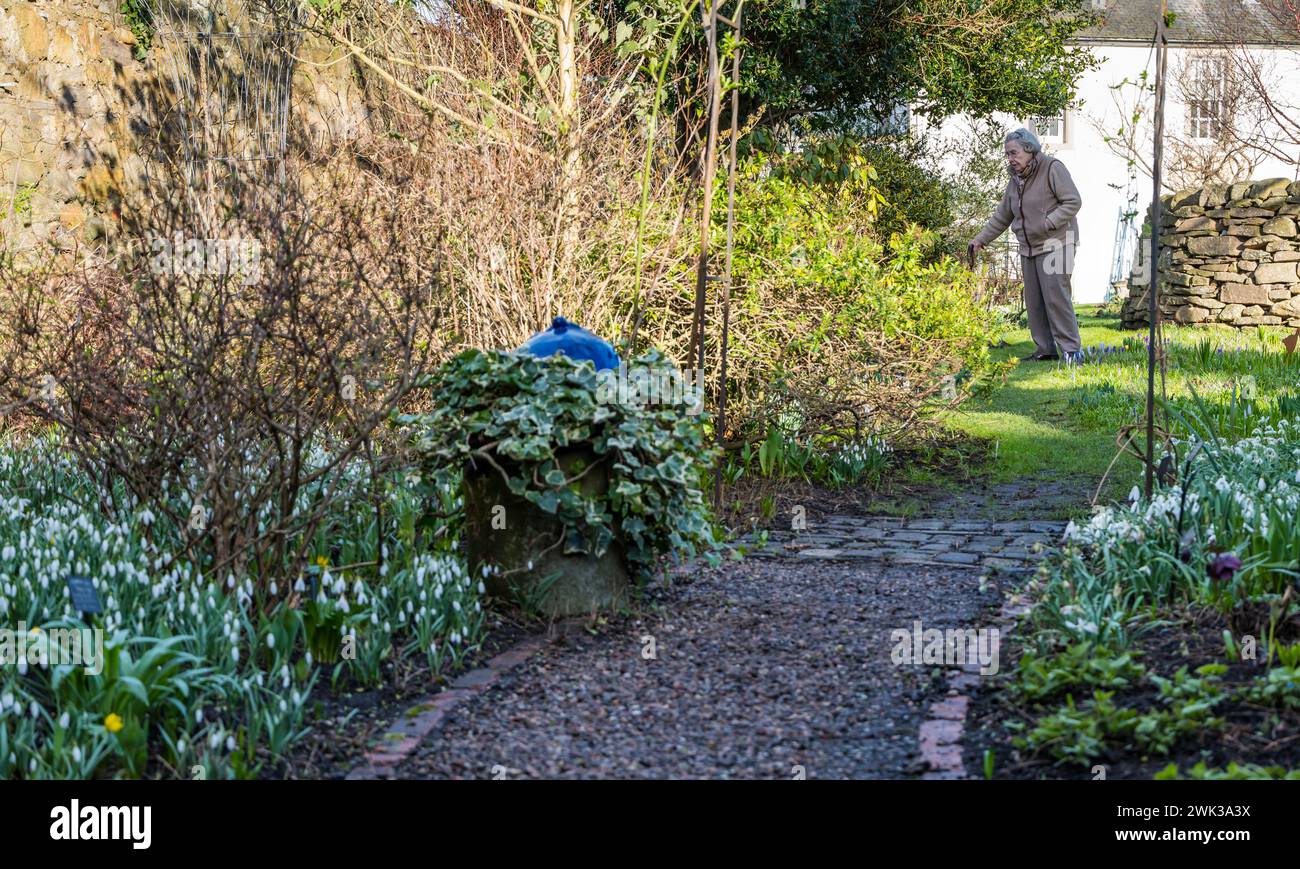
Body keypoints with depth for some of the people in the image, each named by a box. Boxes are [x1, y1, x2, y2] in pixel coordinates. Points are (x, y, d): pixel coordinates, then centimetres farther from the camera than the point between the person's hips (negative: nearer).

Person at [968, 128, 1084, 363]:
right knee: (1034, 301, 5)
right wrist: (980, 240, 14)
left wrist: (1046, 224, -20)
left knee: (1056, 296, -15)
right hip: (1029, 249, 8)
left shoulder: (1053, 168, -9)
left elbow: (1073, 201, -14)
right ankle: (1045, 349, 11)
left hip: (1055, 244, -8)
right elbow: (1002, 216, 20)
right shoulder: (1015, 180, 13)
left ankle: (1071, 349, -12)